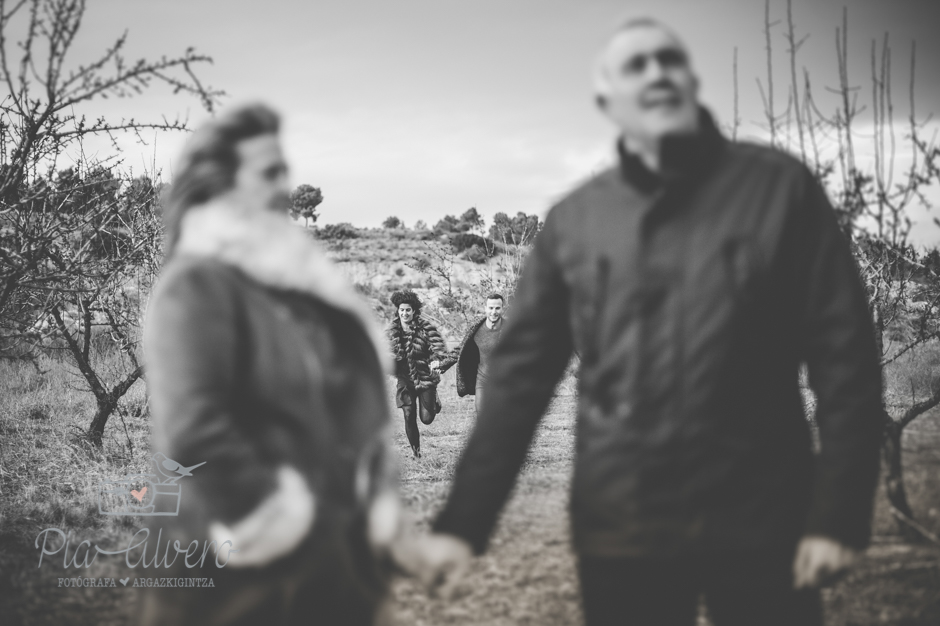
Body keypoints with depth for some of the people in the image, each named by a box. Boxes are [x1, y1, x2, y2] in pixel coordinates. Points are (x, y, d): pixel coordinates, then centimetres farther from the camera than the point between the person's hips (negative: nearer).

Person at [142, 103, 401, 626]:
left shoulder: (296, 282, 14)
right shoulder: (197, 287, -13)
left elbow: (359, 404, 20)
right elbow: (191, 431, -26)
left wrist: (377, 494, 8)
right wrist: (267, 512, -19)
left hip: (334, 558, 9)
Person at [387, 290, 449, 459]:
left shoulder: (425, 328, -13)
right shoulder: (393, 330, 0)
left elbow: (438, 345, -24)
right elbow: (390, 351, 14)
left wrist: (437, 359, -43)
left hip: (425, 378, -3)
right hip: (405, 380, 3)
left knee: (426, 418, -1)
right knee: (409, 418, -3)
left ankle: (434, 400, 35)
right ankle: (416, 451, 19)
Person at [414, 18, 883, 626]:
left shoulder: (778, 188, 0)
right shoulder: (573, 221, 5)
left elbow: (845, 353, -2)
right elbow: (522, 373, 6)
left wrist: (838, 512, -9)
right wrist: (463, 522, 1)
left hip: (758, 523, -2)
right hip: (618, 532, 2)